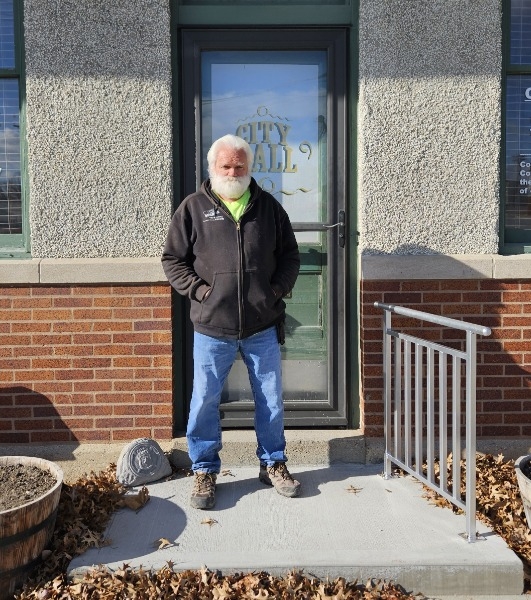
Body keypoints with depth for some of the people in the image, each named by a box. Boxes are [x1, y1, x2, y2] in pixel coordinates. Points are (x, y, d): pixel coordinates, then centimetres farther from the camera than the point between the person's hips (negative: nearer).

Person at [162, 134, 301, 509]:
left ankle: (274, 464, 31)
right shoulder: (194, 208, 2)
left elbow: (290, 255, 13)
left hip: (263, 326, 2)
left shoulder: (269, 207, 7)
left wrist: (279, 289, -1)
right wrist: (198, 289, -9)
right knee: (205, 401, 6)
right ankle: (205, 471, 24)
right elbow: (173, 260, 4)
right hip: (212, 327, -1)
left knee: (271, 399, 11)